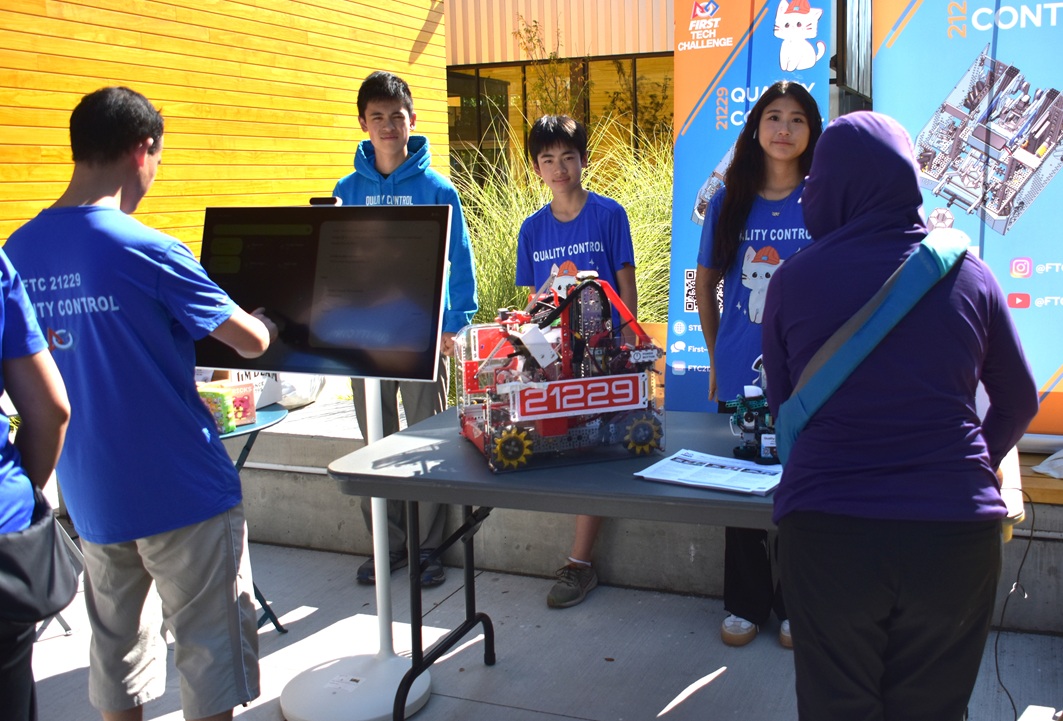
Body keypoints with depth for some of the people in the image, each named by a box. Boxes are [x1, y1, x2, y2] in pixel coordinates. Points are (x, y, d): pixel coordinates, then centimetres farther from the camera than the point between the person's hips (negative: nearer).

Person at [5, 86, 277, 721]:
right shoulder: (148, 251, -18)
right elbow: (251, 341, -10)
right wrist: (265, 319, 12)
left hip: (91, 496, 6)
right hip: (182, 491, -6)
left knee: (117, 643, 19)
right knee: (211, 642, 8)